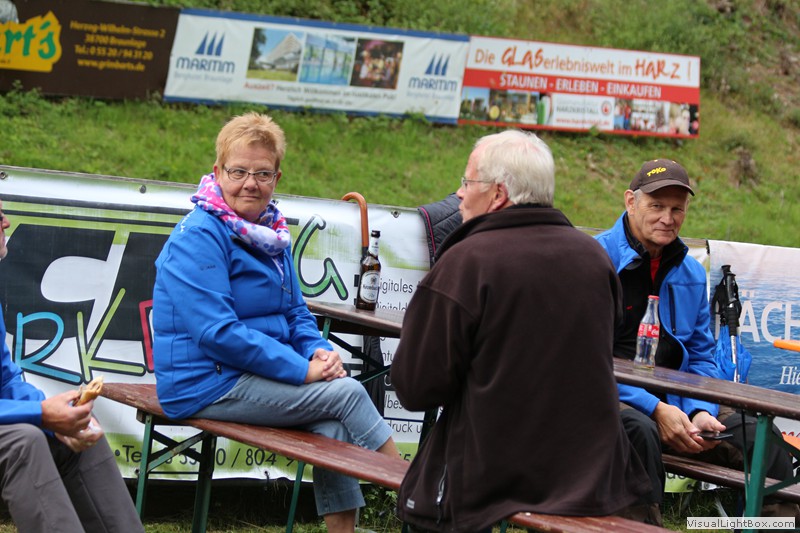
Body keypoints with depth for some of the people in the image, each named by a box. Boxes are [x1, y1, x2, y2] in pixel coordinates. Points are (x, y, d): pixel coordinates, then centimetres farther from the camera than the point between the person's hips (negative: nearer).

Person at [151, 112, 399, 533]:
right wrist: (302, 369, -23)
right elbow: (217, 332, -23)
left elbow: (295, 312, 18)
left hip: (259, 372, 8)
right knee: (346, 393, -15)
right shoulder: (200, 236, -15)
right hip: (209, 384, -8)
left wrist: (320, 351, -5)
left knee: (333, 427, -16)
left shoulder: (270, 233, 12)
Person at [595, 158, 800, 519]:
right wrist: (655, 409, -22)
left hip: (673, 402, 6)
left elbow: (701, 356, 15)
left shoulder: (691, 273, 12)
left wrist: (701, 412, -7)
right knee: (640, 429, -39)